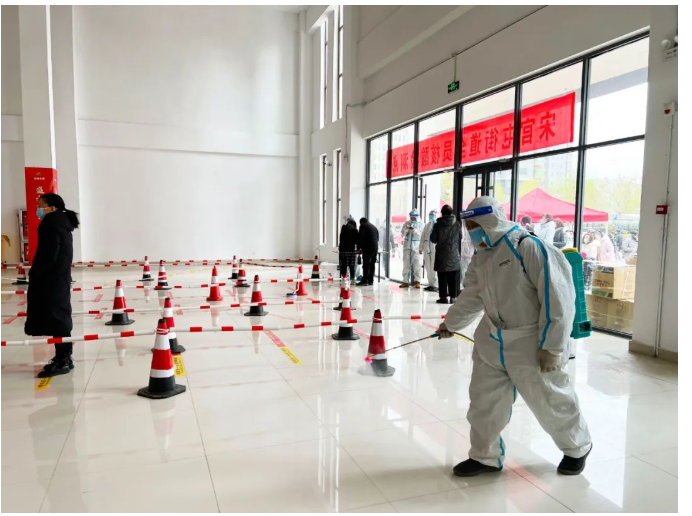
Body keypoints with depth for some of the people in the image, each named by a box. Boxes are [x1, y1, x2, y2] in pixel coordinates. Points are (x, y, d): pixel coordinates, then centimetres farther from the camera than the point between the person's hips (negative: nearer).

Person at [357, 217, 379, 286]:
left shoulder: (363, 226, 3)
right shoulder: (374, 227, 22)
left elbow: (360, 237, -3)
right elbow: (378, 238, 24)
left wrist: (359, 247, 4)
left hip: (367, 248, -6)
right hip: (375, 248, 7)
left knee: (366, 265, -8)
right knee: (372, 264, 10)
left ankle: (364, 281, -10)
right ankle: (371, 280, 12)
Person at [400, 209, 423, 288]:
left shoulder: (420, 225, 0)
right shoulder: (407, 223, 9)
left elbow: (421, 235, -11)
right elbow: (402, 233, 7)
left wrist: (414, 230, -24)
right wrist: (406, 229, -13)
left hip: (416, 247, -3)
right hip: (407, 246, 3)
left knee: (416, 264, -7)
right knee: (406, 264, 4)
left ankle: (417, 281, -4)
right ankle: (406, 281, 7)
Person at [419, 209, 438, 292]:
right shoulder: (427, 226, 19)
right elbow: (423, 237, 18)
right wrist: (421, 248, 12)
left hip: (435, 247, -6)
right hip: (427, 247, 6)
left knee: (433, 267, -9)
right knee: (427, 266, 8)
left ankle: (435, 285, -6)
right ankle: (430, 284, 16)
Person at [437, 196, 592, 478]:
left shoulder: (528, 246, -21)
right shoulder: (481, 256, 5)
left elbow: (557, 297, -22)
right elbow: (472, 296, 19)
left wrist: (552, 346, -20)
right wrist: (451, 323, 29)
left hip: (531, 343, -7)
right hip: (491, 342, 7)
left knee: (550, 401, 11)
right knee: (483, 400, 11)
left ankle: (577, 447, 40)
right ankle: (485, 456, 31)